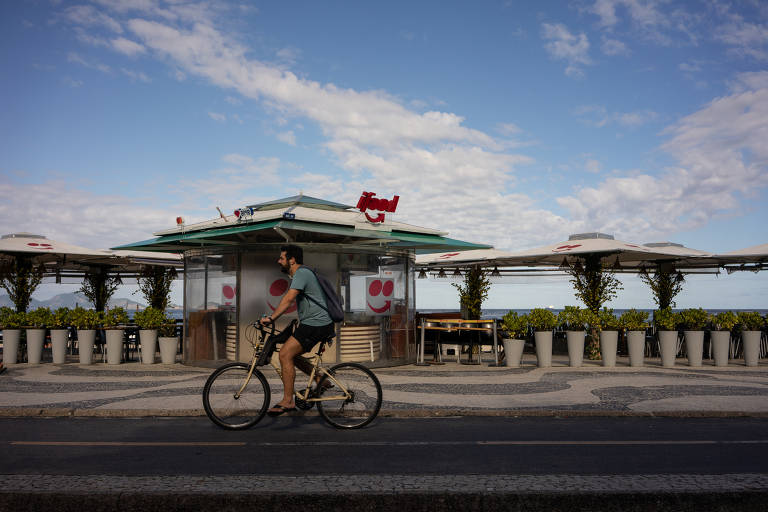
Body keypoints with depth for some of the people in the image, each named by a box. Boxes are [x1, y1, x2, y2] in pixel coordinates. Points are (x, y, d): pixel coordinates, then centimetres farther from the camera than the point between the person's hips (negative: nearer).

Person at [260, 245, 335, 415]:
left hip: (315, 325, -11)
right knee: (291, 355, 14)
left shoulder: (301, 274, -13)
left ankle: (287, 401, -13)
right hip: (313, 324, 11)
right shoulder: (301, 274, 20)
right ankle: (321, 380, 20)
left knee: (285, 354, -15)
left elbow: (288, 299, -25)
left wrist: (271, 318, -28)